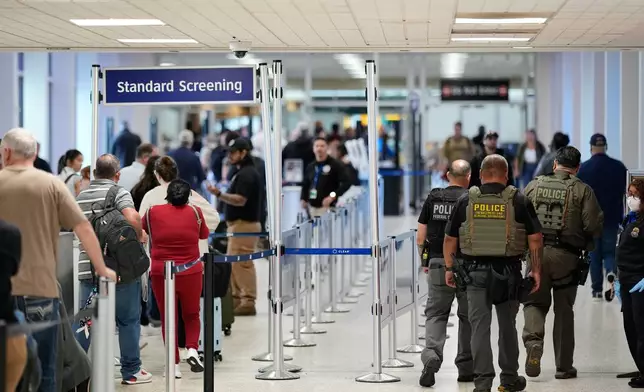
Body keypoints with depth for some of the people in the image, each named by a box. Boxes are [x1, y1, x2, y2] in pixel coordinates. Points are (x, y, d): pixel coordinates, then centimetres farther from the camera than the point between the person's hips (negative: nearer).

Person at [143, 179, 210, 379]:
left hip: (161, 273, 0)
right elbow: (204, 235, 13)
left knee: (168, 318, 9)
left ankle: (174, 364, 6)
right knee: (191, 315, 17)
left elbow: (140, 229, 16)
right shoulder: (195, 212, -2)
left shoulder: (153, 212, -3)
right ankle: (192, 348, -5)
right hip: (190, 272, 0)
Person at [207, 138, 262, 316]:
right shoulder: (243, 172, 17)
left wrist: (219, 194, -29)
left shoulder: (247, 174, -15)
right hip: (238, 223, 11)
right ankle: (236, 299, 16)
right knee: (233, 262, 12)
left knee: (242, 263, -11)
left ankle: (248, 302, -11)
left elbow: (240, 200, -23)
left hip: (244, 224, -11)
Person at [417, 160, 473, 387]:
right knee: (468, 315, 11)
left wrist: (425, 261, 17)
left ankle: (431, 356, -16)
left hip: (437, 264, 2)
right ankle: (466, 368, 17)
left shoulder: (433, 198, 3)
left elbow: (420, 238, 4)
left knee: (436, 313, 7)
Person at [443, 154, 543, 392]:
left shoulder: (465, 201, 2)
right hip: (509, 271, 0)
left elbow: (450, 239, 5)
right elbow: (535, 239, -2)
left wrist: (449, 268, 15)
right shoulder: (519, 201, -1)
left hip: (476, 271, 0)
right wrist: (536, 270, 7)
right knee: (507, 325, 15)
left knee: (479, 327, 2)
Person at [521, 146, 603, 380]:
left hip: (536, 252, 1)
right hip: (567, 255, -1)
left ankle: (533, 340, -15)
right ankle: (564, 366, 15)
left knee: (535, 301, 14)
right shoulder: (582, 190, -2)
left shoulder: (534, 186, 4)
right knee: (564, 309, 10)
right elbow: (594, 225, -8)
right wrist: (587, 246, 12)